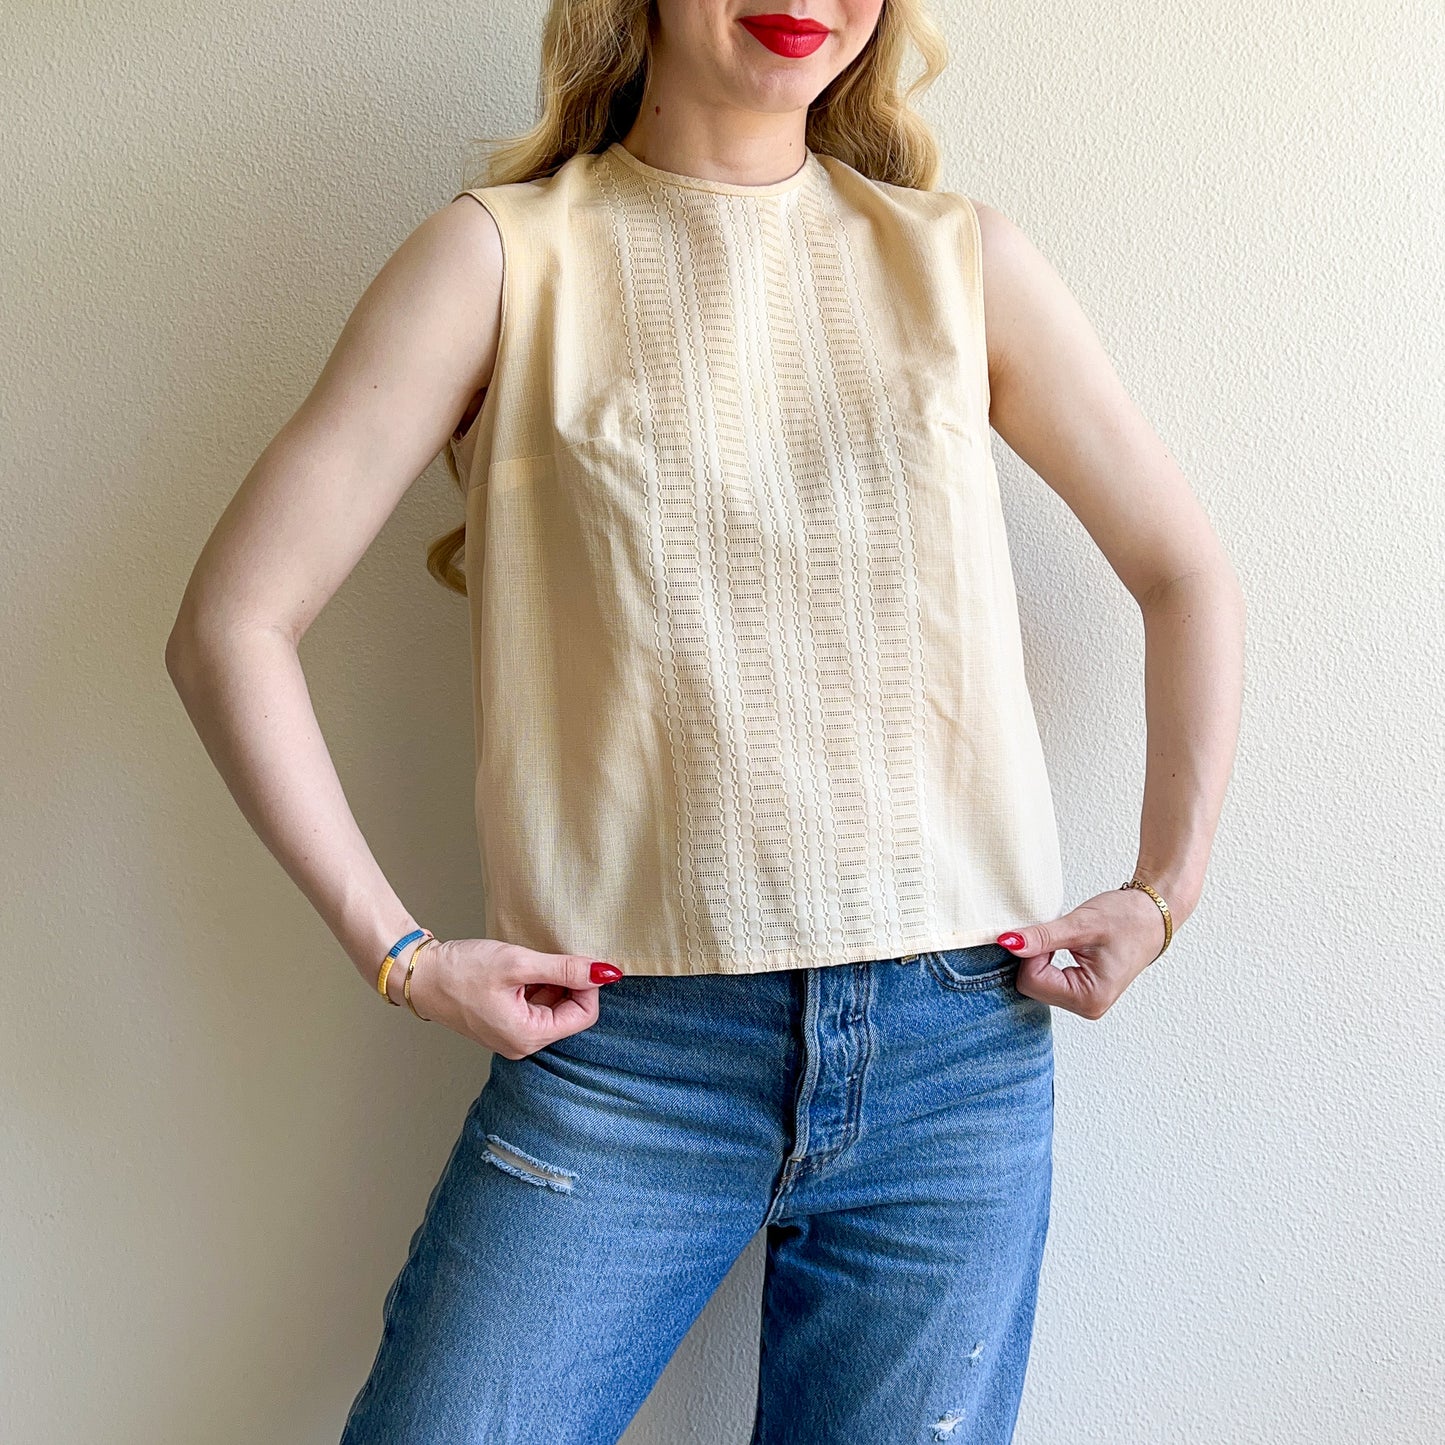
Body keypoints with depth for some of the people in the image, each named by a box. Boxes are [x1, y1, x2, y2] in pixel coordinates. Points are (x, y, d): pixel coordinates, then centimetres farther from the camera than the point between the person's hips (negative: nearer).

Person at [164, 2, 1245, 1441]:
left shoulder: (962, 260, 6)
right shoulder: (502, 256, -1)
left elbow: (1187, 576, 15)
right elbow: (229, 626, -4)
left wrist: (1165, 890, 8)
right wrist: (397, 951, -7)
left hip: (960, 1046, 3)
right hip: (626, 1053, -2)